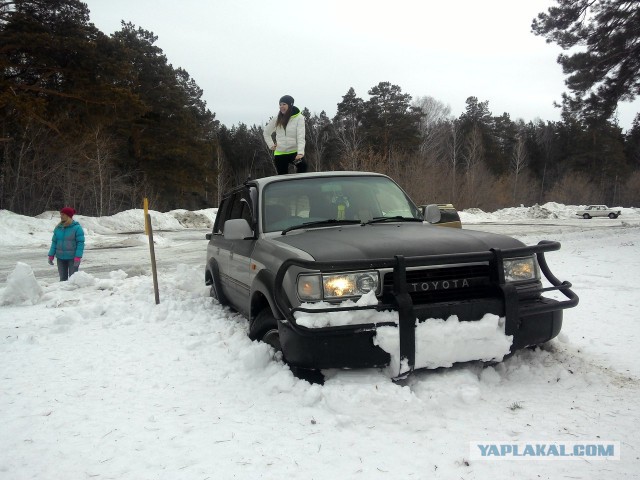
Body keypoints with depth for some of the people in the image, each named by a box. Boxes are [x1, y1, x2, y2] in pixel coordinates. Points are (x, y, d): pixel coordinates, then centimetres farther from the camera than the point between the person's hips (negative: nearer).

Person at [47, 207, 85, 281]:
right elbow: (54, 242, 10)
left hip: (72, 258, -5)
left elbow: (80, 243, -12)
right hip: (60, 258, 5)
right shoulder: (58, 228, 7)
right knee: (63, 278, 11)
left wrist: (78, 257, -19)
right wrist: (51, 255, 3)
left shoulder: (77, 228, -9)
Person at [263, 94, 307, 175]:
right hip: (279, 153, 4)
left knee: (303, 165, -34)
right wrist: (271, 145, 9)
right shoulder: (277, 119, 6)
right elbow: (266, 132, 21)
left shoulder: (299, 118, -5)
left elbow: (300, 137, -15)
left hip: (294, 152, -4)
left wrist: (300, 153, -27)